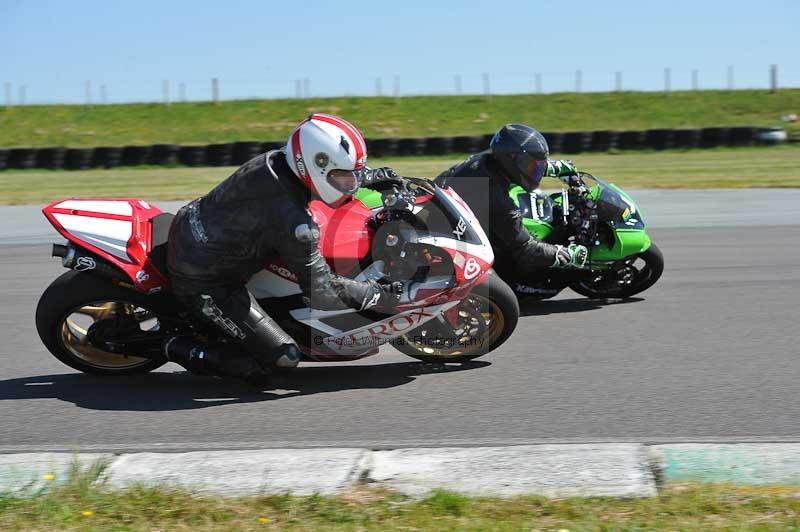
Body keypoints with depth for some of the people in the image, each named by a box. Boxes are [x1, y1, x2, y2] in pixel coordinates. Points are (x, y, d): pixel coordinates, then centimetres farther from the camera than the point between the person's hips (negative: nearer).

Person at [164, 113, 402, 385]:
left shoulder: (276, 159, -9)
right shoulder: (293, 221, -31)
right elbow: (322, 293, -25)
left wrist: (370, 175, 11)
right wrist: (382, 294, -16)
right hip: (201, 283, -9)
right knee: (283, 358, -8)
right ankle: (185, 350, 2)